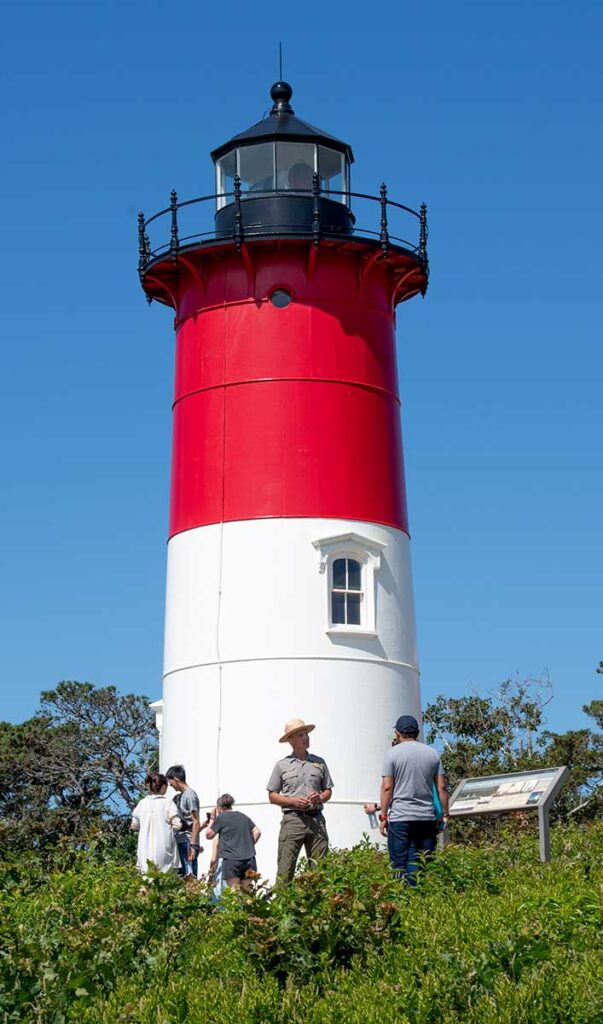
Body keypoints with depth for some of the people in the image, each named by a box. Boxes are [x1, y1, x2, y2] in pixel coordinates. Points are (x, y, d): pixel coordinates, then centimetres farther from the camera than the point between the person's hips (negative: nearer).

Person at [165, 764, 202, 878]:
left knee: (189, 877, -11)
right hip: (180, 843, 9)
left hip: (188, 843, -9)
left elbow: (196, 823, -14)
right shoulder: (179, 796, 16)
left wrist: (193, 846, -18)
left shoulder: (190, 795, -10)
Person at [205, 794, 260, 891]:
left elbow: (209, 835, 7)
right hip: (249, 859, 5)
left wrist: (212, 820, 17)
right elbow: (257, 832, 12)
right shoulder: (244, 817, 16)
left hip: (231, 860, -5)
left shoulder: (221, 818, 0)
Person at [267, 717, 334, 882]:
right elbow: (272, 796, 6)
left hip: (316, 820, 3)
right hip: (292, 819, -2)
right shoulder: (282, 765, 7)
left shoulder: (319, 762, 14)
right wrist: (293, 801, -9)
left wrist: (320, 797, -5)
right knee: (285, 869, -8)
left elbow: (328, 790, 18)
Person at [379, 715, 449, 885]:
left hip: (400, 817, -3)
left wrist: (383, 816, -1)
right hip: (427, 818, 3)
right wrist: (445, 814, 14)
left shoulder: (393, 753, -1)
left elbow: (387, 787, -5)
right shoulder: (432, 753, 9)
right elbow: (441, 787, 7)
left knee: (400, 865, -1)